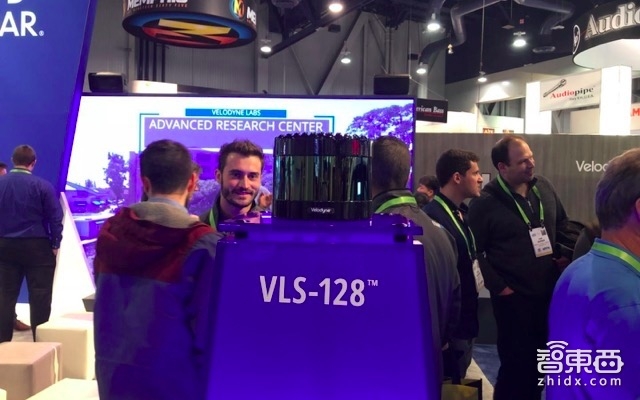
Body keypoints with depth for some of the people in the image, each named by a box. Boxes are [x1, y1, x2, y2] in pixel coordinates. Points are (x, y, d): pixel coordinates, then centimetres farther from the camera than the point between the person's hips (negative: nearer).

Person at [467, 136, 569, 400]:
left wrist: (564, 254, 7)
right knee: (516, 361, 4)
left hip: (549, 291, 6)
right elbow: (474, 251, -14)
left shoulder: (543, 187, 4)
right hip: (513, 296, -6)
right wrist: (497, 286, -14)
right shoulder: (485, 202, -15)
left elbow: (562, 224, 20)